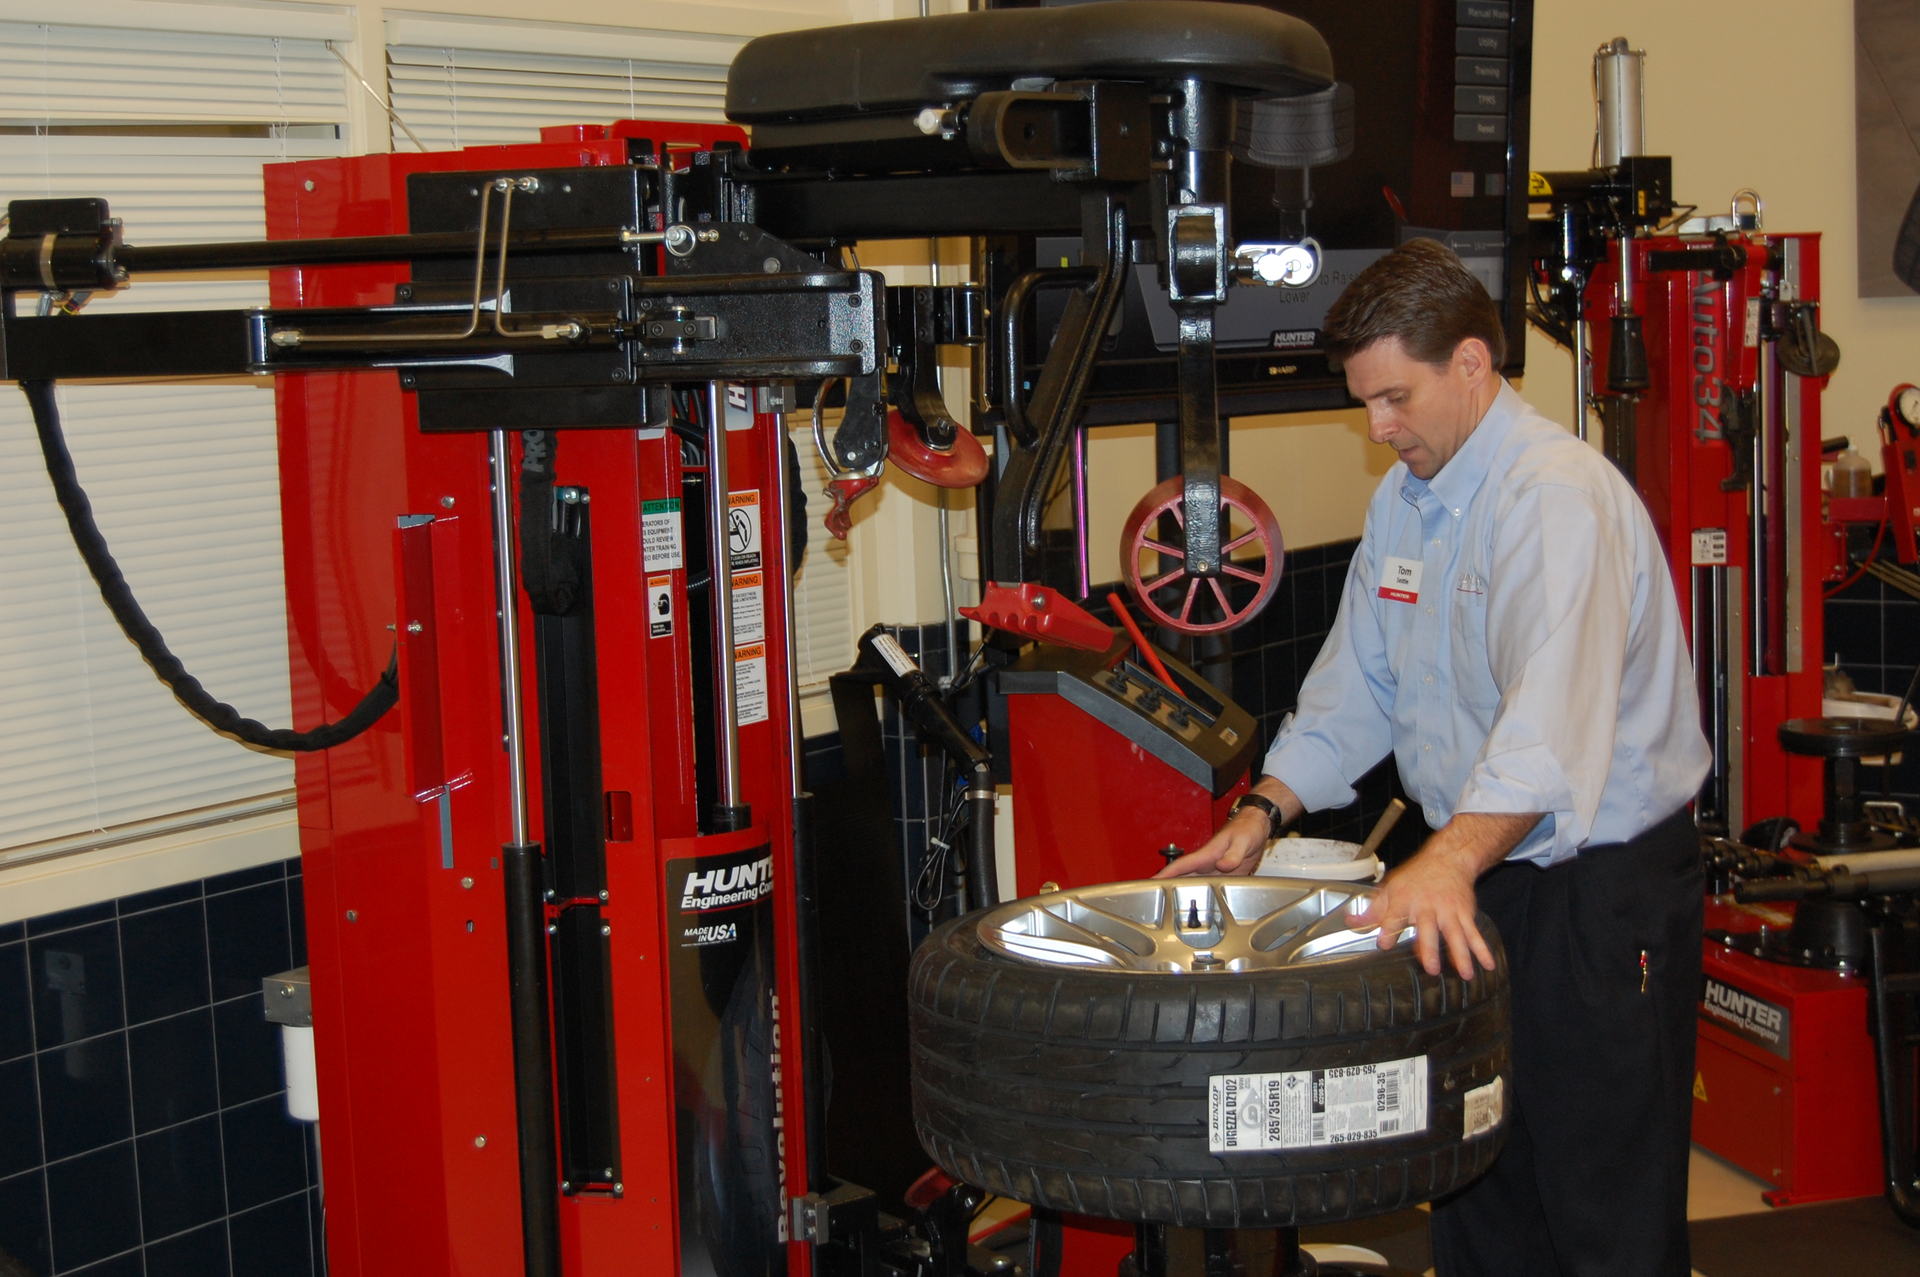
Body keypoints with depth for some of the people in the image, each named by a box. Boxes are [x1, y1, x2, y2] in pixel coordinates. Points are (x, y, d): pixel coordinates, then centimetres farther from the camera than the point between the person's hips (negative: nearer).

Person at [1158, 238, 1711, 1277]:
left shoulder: (1559, 498, -20)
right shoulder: (1403, 499, 10)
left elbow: (1552, 719, -34)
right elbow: (1356, 684, 16)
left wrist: (1448, 862, -46)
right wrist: (1263, 813, 4)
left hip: (1604, 887, -8)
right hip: (1476, 880, 9)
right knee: (1474, 1188, 15)